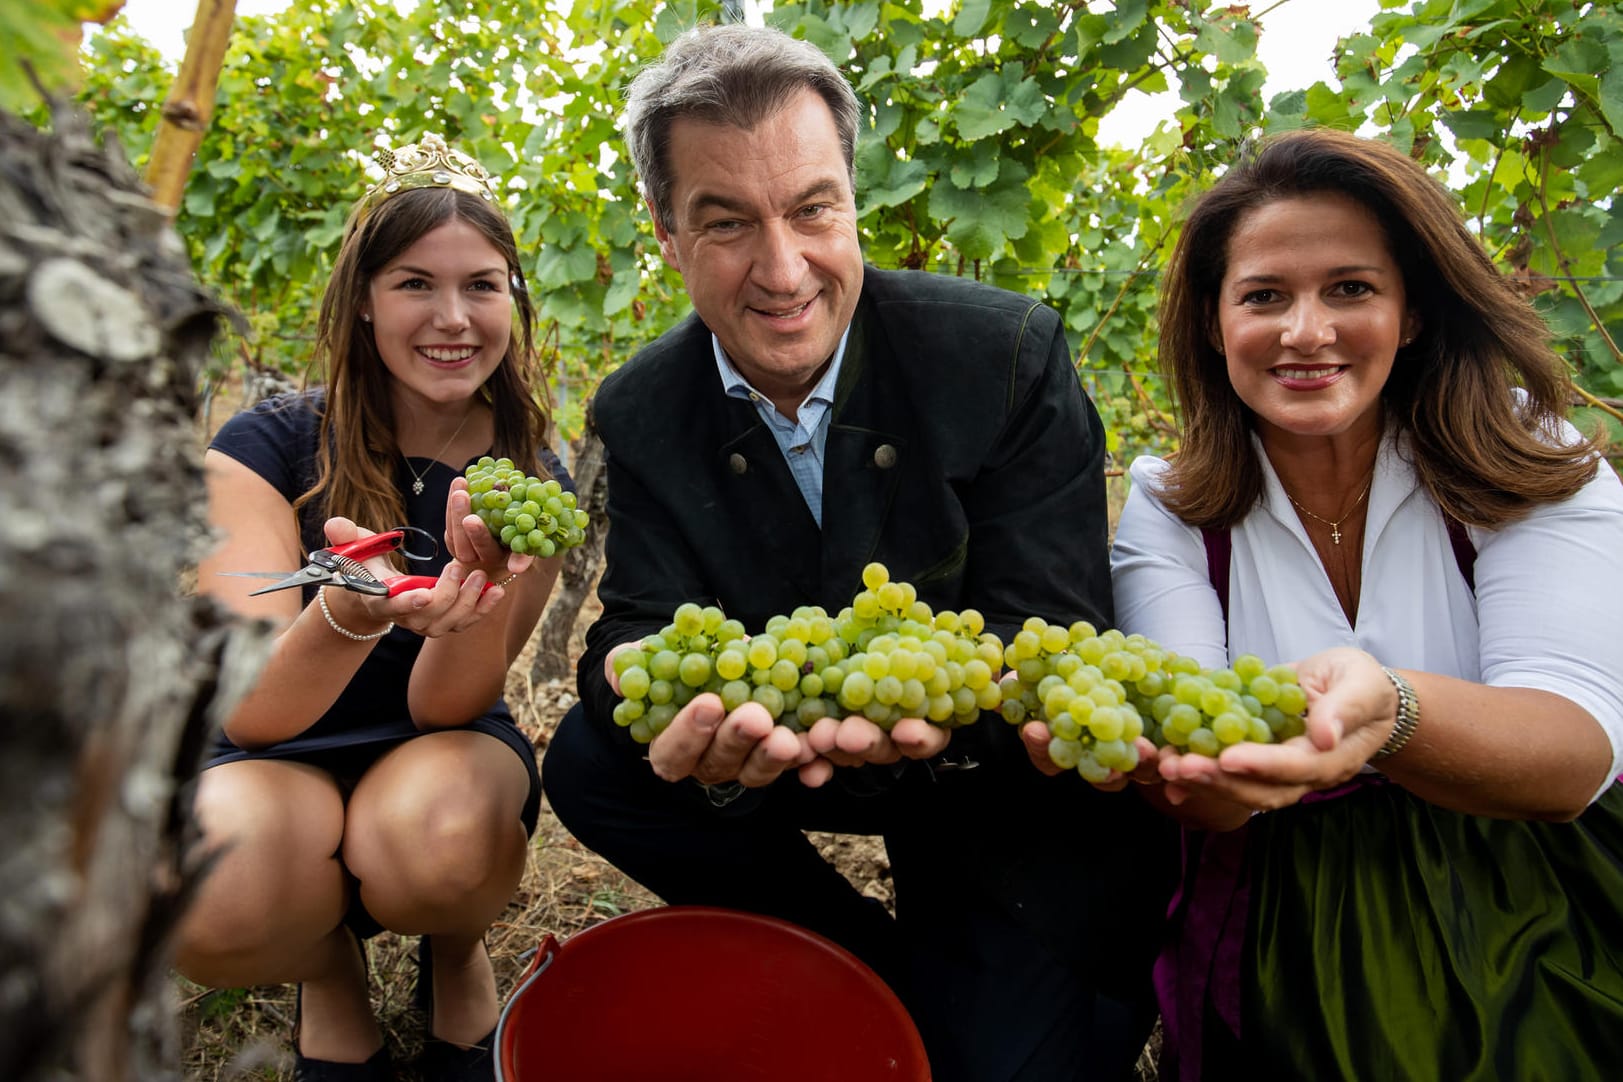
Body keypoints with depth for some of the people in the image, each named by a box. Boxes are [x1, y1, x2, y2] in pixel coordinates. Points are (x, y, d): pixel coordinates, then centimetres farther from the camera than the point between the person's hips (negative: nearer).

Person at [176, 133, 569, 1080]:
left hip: (446, 754, 1)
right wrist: (349, 616, -44)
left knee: (438, 835, -36)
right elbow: (250, 714, -21)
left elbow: (446, 706, -16)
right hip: (281, 763, 0)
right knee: (209, 903, -35)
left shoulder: (534, 484, -9)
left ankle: (457, 959, 3)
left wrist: (479, 585, -38)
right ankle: (331, 977, 4)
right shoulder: (269, 446, -13)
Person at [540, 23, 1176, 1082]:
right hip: (780, 749, 4)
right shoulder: (642, 412, -7)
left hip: (1012, 767, -3)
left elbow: (1048, 633, -19)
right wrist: (681, 722, -39)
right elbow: (638, 630, -13)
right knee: (588, 765, -17)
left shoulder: (1010, 351, -19)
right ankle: (895, 983, 0)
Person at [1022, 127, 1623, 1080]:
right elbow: (1214, 799, -13)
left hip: (1535, 921, 0)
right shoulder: (1170, 512, -3)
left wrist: (1389, 712, -38)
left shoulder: (1530, 465, -3)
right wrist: (1168, 744, -37)